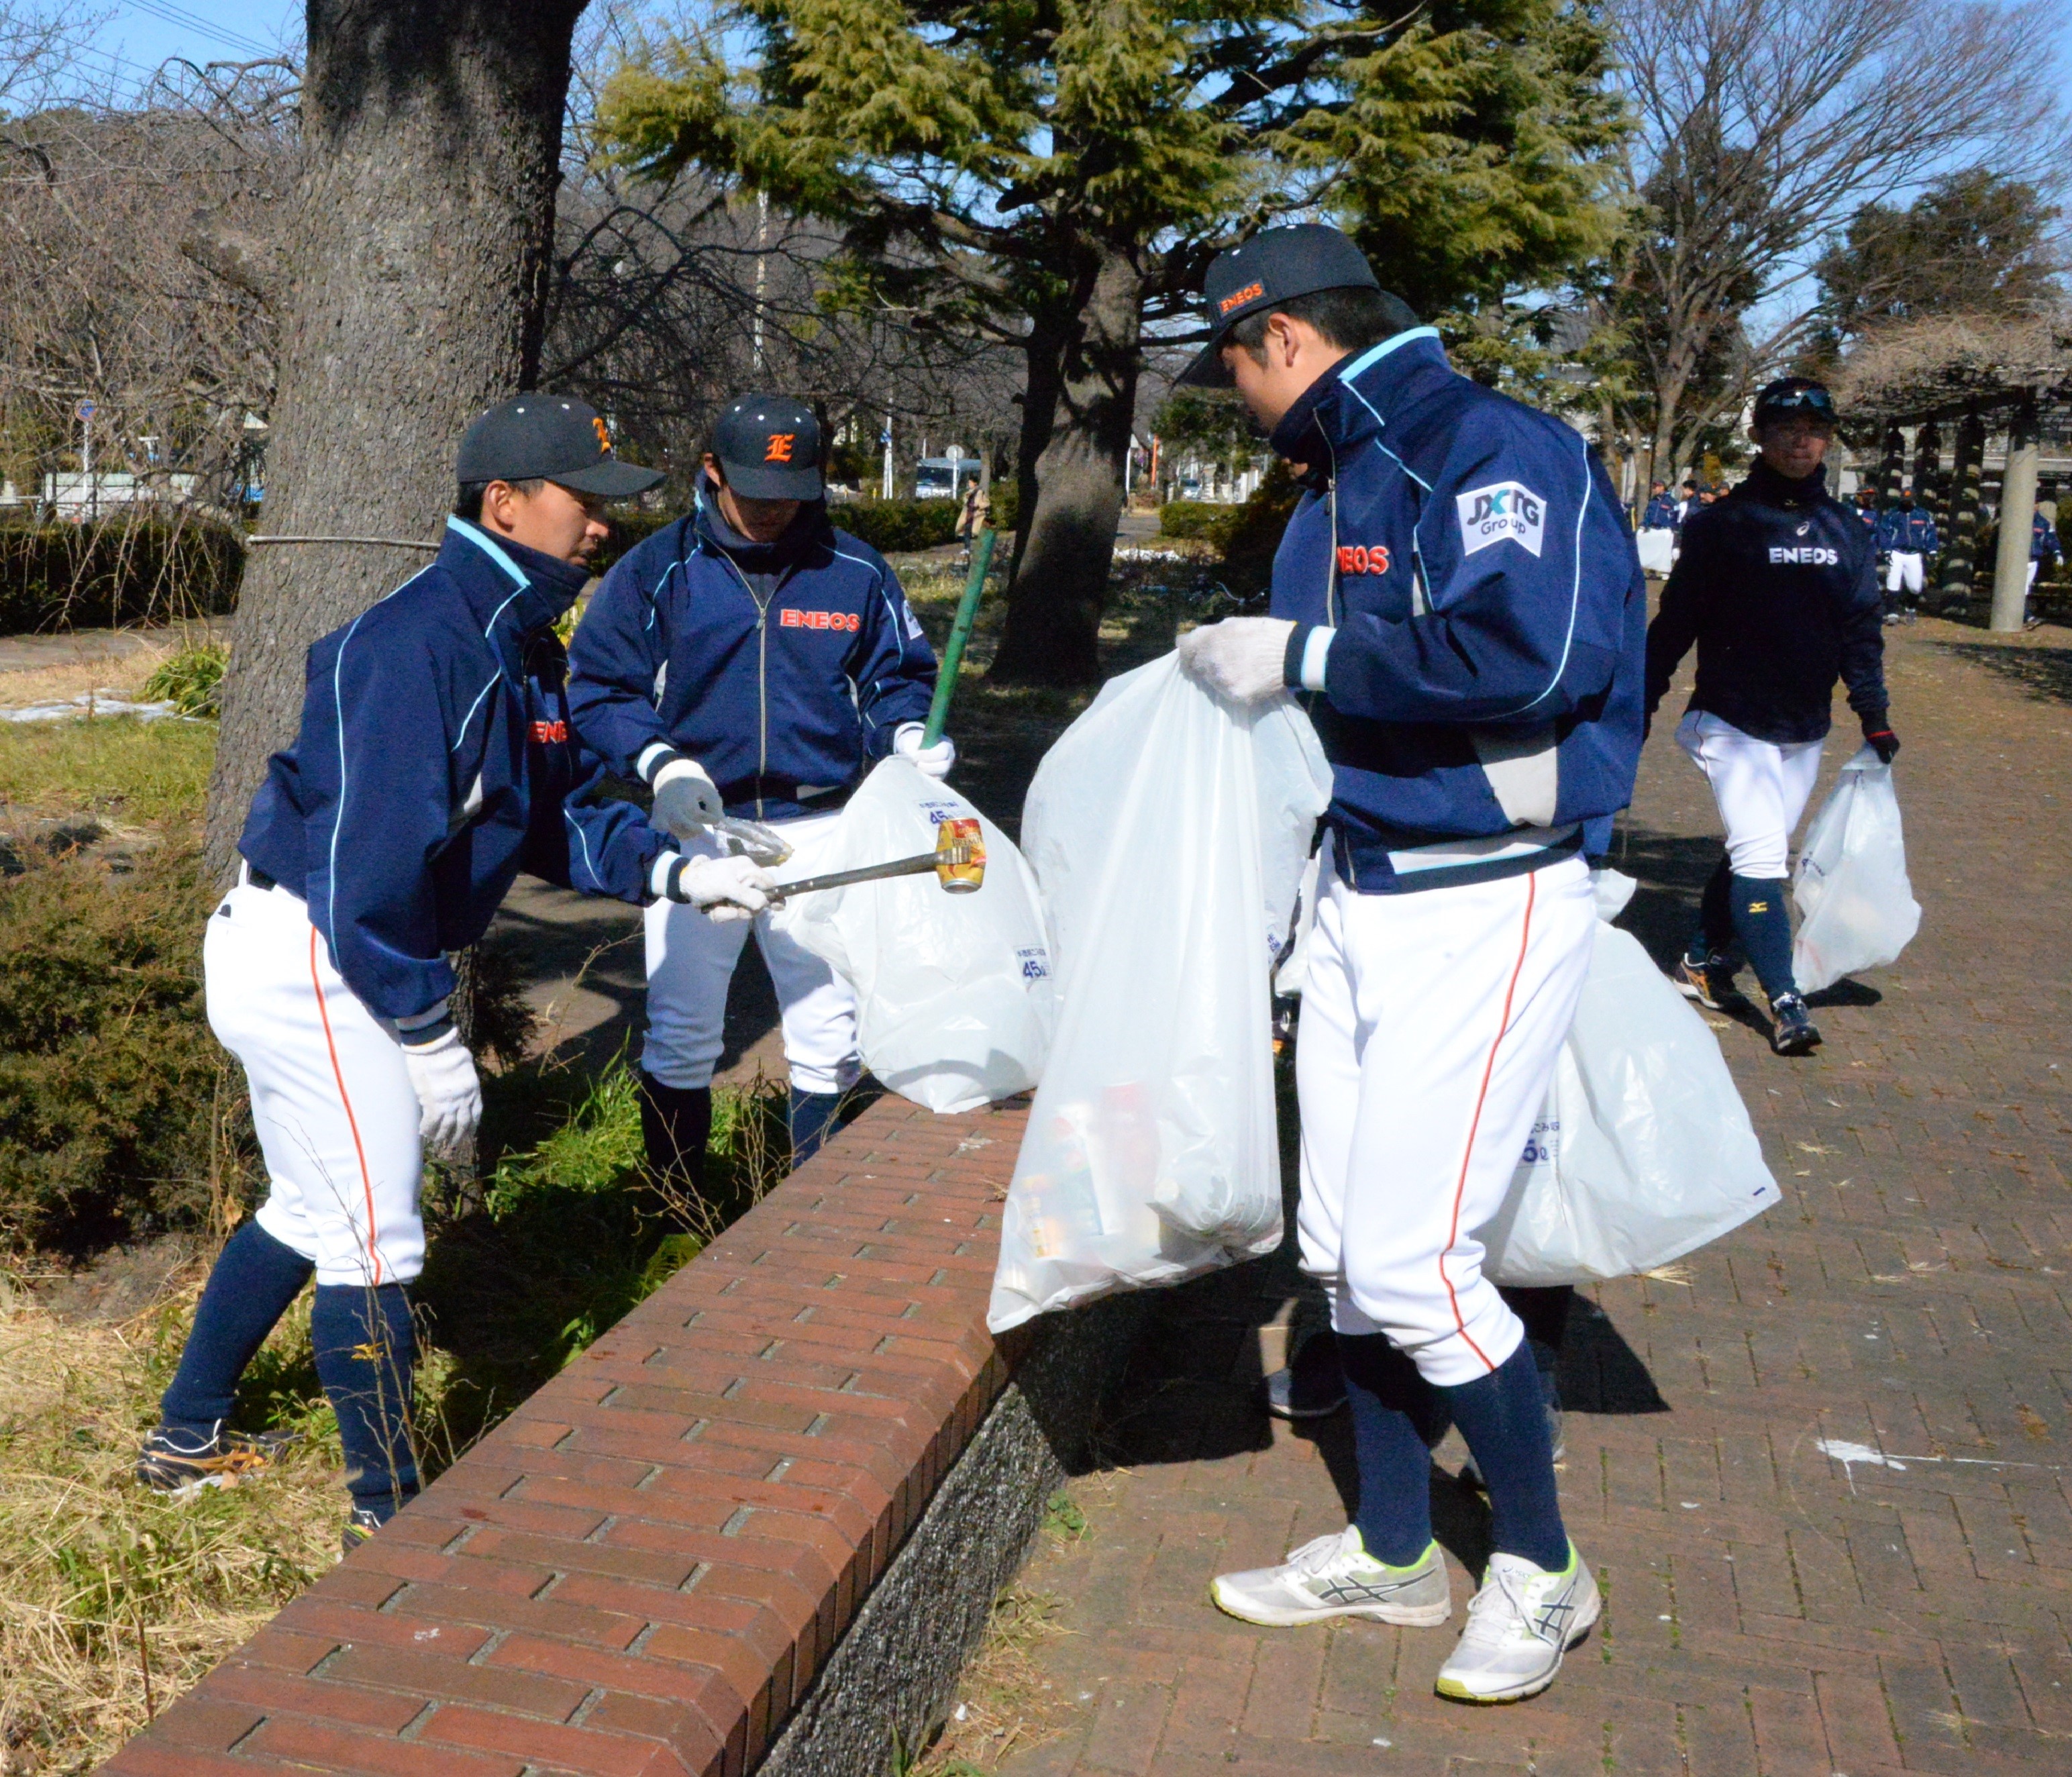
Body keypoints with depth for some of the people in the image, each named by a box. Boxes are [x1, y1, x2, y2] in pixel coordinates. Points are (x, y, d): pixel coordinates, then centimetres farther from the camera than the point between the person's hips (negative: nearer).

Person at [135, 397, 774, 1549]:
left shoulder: (524, 650, 7)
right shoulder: (422, 641, -24)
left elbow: (561, 815, 11)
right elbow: (373, 859, -27)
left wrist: (675, 873, -4)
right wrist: (432, 1037, -23)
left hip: (326, 961, 11)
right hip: (310, 957, -11)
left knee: (313, 1210, 24)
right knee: (376, 1240, -1)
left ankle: (189, 1438, 42)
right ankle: (391, 1517, 15)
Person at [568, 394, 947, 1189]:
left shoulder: (856, 572, 5)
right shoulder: (655, 571, 0)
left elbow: (898, 674, 12)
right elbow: (598, 687, -2)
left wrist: (909, 732, -10)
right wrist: (659, 761, -19)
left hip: (818, 830, 1)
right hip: (696, 826, -1)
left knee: (830, 1035, 7)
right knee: (680, 1036, 5)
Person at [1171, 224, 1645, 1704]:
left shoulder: (1496, 449, -15)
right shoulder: (1336, 482, 13)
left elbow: (1525, 655, -31)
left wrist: (1301, 658, -23)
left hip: (1485, 909, -9)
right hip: (1359, 899, 9)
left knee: (1411, 1262, -7)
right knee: (1346, 1248, 12)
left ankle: (1544, 1569, 17)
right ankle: (1392, 1553, 30)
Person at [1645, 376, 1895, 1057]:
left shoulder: (1848, 533, 7)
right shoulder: (1725, 524, -7)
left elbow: (1861, 630, 13)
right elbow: (1674, 623, -5)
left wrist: (1873, 714, 7)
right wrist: (1637, 706, -7)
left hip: (1805, 733, 5)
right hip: (1734, 725, -5)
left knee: (1758, 853, 12)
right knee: (1760, 857, -12)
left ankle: (1703, 961, 27)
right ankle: (1786, 1003, -8)